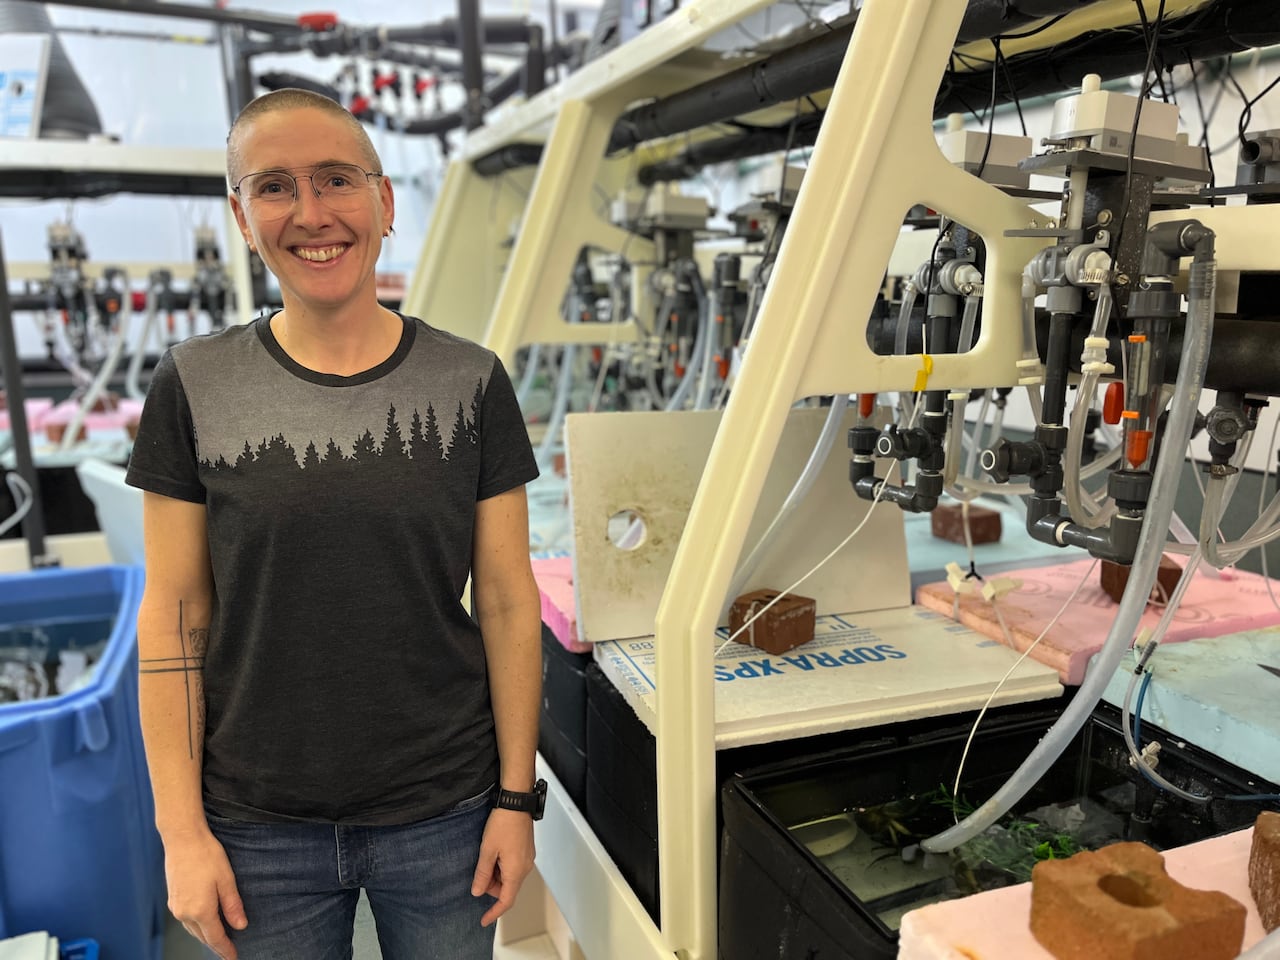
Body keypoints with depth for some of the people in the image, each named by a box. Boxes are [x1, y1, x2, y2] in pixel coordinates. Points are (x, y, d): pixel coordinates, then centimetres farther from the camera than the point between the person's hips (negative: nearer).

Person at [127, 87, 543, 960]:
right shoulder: (197, 387, -5)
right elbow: (174, 619, -2)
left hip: (443, 819, 0)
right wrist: (181, 830, -3)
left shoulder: (470, 383, -5)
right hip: (260, 833, 1)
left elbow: (508, 604, -3)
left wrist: (517, 797, -3)